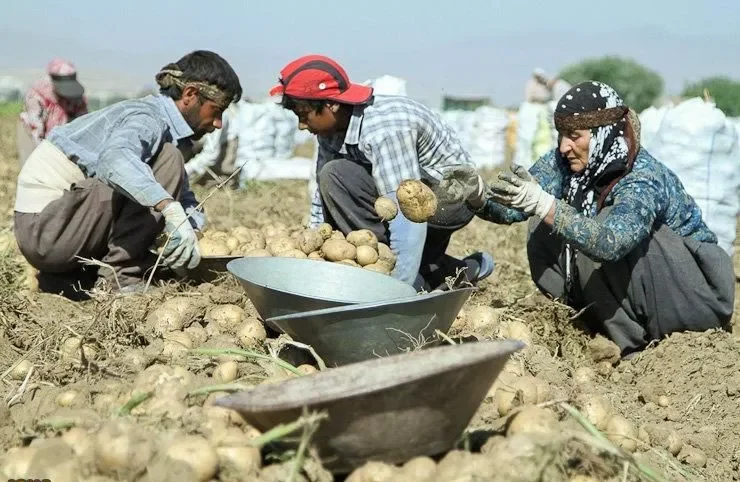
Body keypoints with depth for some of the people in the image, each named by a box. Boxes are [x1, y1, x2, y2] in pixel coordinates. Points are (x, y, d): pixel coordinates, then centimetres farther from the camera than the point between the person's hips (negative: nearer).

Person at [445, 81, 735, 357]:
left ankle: (636, 343, -11)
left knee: (604, 226, -30)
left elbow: (611, 243, -45)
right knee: (543, 229, -10)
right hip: (634, 294, 7)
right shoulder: (565, 163, -8)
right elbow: (516, 207, -14)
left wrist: (543, 205, -54)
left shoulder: (644, 179, -28)